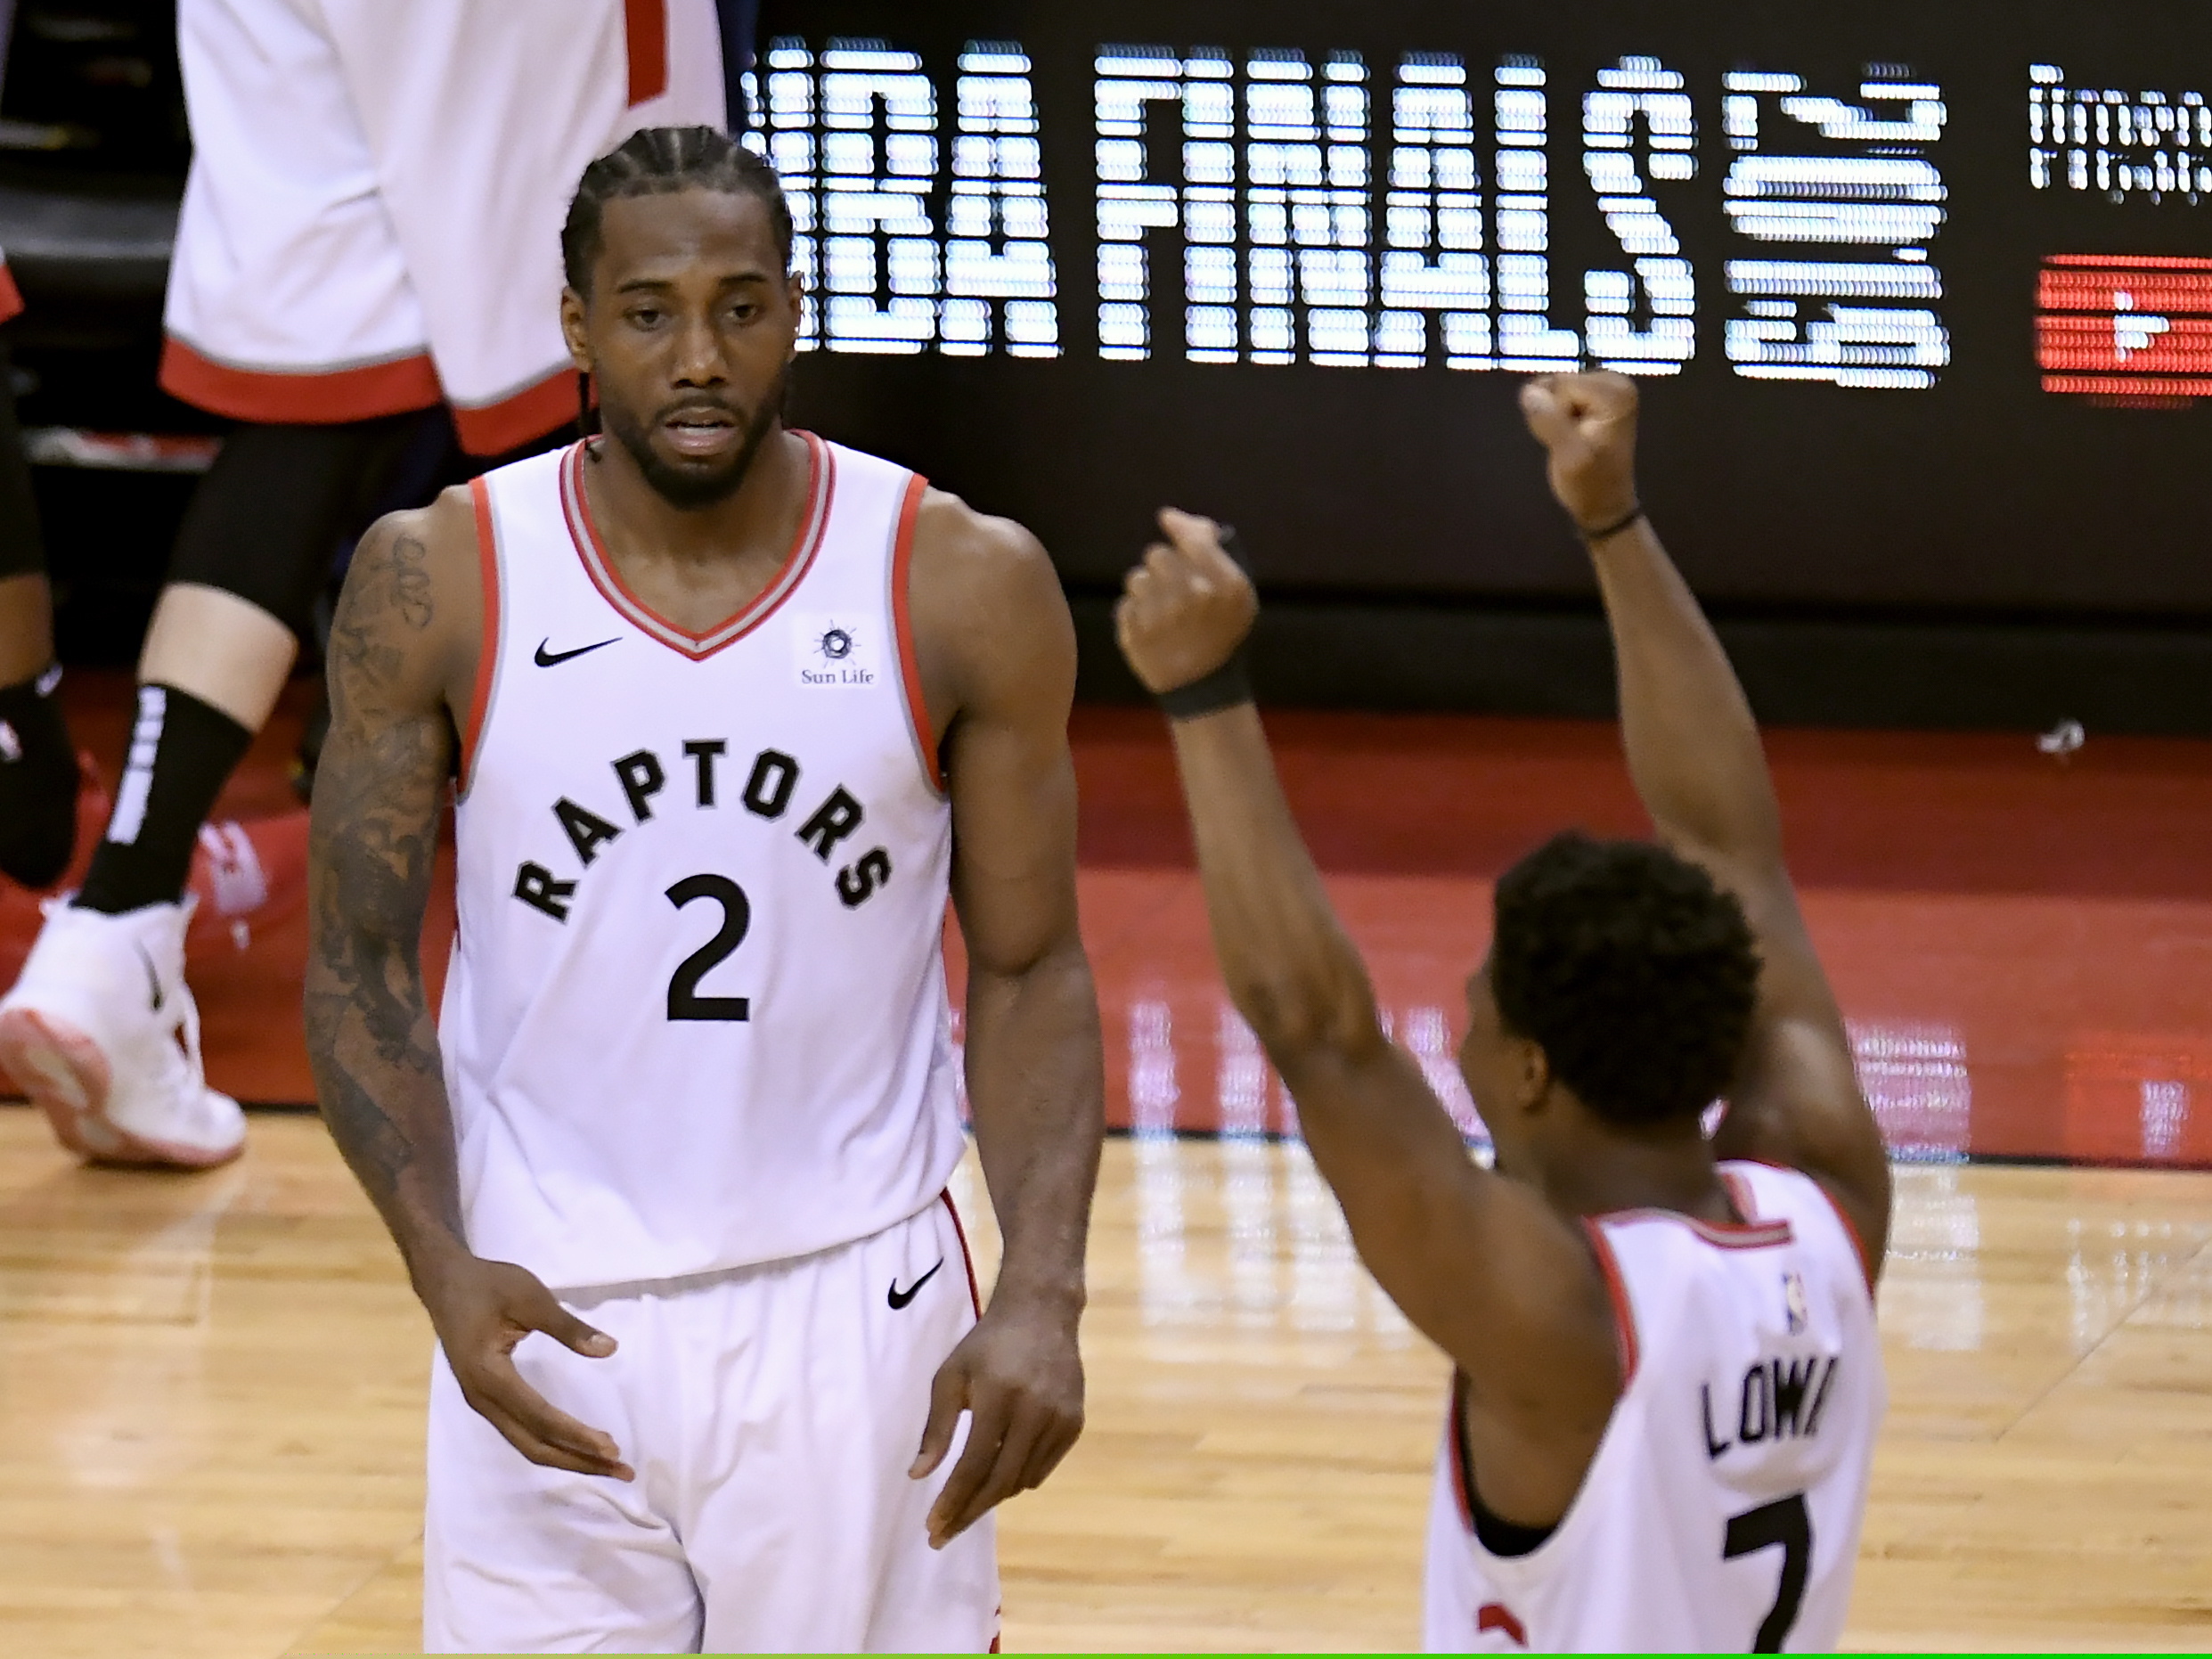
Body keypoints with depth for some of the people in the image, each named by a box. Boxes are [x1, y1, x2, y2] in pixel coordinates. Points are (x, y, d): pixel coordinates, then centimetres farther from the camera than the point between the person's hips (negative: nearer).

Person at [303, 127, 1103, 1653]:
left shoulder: (968, 589, -6)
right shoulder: (435, 585, -6)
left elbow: (1031, 971, 0)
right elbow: (360, 969, -1)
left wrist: (1043, 1296, -14)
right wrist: (445, 1269, -16)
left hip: (854, 1305, 0)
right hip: (550, 1309, 0)